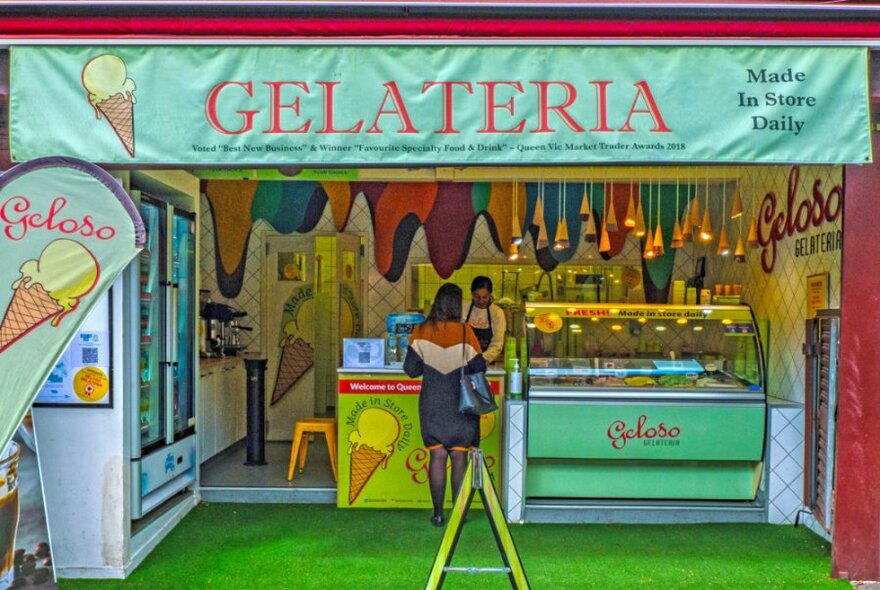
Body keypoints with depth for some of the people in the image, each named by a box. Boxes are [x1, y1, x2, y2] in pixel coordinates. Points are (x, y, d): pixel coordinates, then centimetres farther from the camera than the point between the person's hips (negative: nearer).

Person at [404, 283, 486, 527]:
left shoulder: (421, 332, -7)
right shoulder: (464, 332, -12)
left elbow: (411, 369, -3)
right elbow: (479, 367, -8)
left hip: (432, 403, 2)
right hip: (460, 403, -1)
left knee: (437, 456, 7)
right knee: (459, 457, 6)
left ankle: (438, 514, 10)